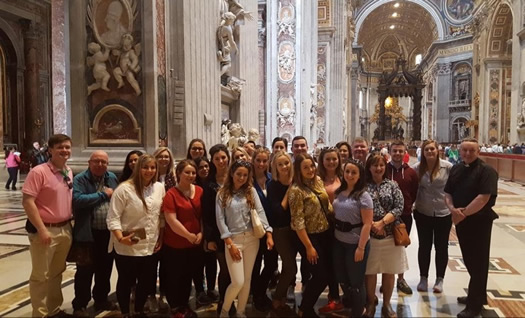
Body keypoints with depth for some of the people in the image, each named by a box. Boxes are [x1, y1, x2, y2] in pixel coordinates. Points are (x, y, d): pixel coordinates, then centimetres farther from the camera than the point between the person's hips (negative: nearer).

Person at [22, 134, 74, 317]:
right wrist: (42, 230, -20)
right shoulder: (39, 172, -15)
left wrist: (71, 222, 10)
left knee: (57, 272, 19)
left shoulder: (69, 172, 7)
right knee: (41, 276, 6)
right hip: (45, 230, -7)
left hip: (65, 229, 7)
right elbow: (27, 202, -18)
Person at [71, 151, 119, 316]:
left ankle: (101, 300, 34)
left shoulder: (112, 178, 8)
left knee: (105, 269, 17)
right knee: (85, 271, 5)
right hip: (87, 233, -5)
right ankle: (80, 305, 21)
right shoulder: (80, 179, -9)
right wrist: (103, 194, -18)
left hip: (109, 232, 5)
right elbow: (77, 200, -24)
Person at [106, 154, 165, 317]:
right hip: (127, 247, -4)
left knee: (146, 281, 16)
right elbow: (113, 217, -14)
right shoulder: (124, 189, -13)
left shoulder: (159, 188, 1)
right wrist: (120, 238, -25)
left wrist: (161, 238, 6)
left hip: (151, 246, 5)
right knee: (126, 282, 11)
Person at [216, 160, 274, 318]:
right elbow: (220, 220, -6)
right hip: (233, 240, -3)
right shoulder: (222, 194, -2)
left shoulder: (251, 191, 4)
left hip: (252, 239, 3)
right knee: (238, 282, -5)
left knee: (247, 279, 11)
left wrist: (268, 234, -13)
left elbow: (260, 212, -3)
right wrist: (230, 244, -12)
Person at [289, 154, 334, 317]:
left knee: (329, 272, 14)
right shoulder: (296, 190, -19)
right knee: (320, 276, -1)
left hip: (325, 233, 7)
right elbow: (298, 221, -19)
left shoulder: (318, 181, 3)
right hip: (310, 237, -7)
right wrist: (309, 246, -18)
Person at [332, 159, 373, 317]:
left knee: (355, 281, 10)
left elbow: (367, 224, -17)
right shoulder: (339, 192, 3)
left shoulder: (363, 196, -15)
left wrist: (361, 248, -19)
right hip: (338, 241, 6)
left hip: (355, 244, -6)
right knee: (341, 277, 19)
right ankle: (350, 305, 43)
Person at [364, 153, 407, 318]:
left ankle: (386, 304, 28)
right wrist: (371, 224, -16)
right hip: (368, 234, -1)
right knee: (370, 271, 7)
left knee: (389, 271, 11)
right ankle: (371, 303, 27)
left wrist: (382, 223, -15)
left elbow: (399, 208, -4)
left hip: (390, 234, 2)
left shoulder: (392, 185, 4)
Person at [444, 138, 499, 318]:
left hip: (480, 221, -7)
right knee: (469, 260, 18)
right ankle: (478, 295, 36)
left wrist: (464, 213, -19)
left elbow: (484, 197, -23)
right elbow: (448, 193, 9)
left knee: (478, 262, 3)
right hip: (461, 220, 7)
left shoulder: (486, 171, -14)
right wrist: (452, 209, -10)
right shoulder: (456, 169, 8)